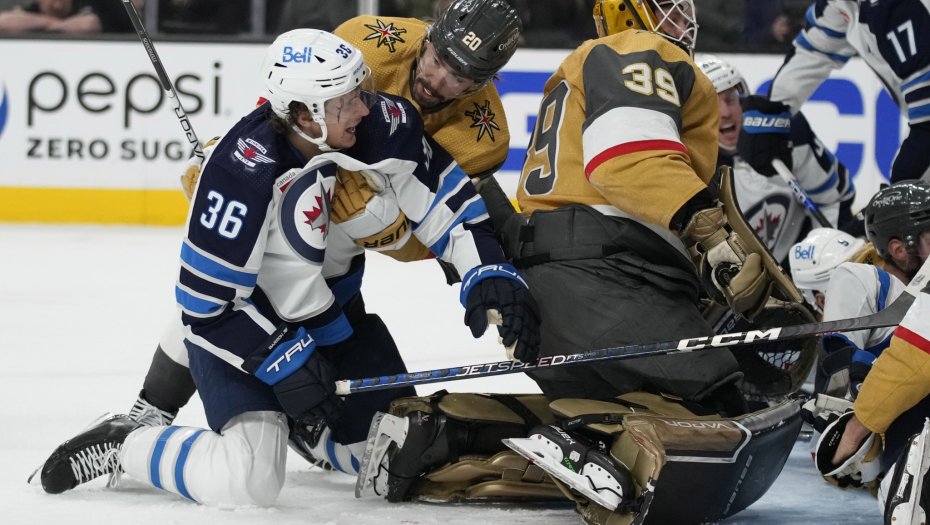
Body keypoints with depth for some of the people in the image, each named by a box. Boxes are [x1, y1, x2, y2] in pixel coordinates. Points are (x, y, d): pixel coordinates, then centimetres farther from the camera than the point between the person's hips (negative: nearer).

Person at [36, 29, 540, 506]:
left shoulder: (384, 125, -20)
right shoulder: (241, 170, -34)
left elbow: (446, 196, -6)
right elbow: (204, 300, -26)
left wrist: (488, 271, -20)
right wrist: (282, 360, -26)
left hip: (332, 312, 7)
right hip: (240, 322, -7)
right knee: (248, 480, -24)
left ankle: (302, 423, 36)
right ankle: (121, 446, 1)